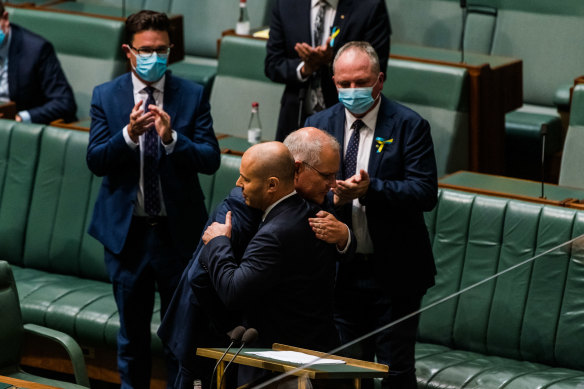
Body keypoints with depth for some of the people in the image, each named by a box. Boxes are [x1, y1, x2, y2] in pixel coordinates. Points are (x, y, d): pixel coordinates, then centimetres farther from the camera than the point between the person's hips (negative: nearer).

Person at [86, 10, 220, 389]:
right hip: (126, 230, 1)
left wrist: (171, 138, -25)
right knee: (132, 330, 14)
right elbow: (95, 160, -9)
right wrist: (129, 134, -26)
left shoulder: (192, 95, -2)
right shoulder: (106, 96, 0)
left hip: (179, 230, -1)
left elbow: (211, 159, -9)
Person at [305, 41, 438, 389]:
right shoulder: (319, 125, 6)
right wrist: (332, 197, -20)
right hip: (340, 271, 4)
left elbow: (426, 192, -16)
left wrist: (371, 189, -29)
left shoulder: (409, 126, -7)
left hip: (394, 272, -3)